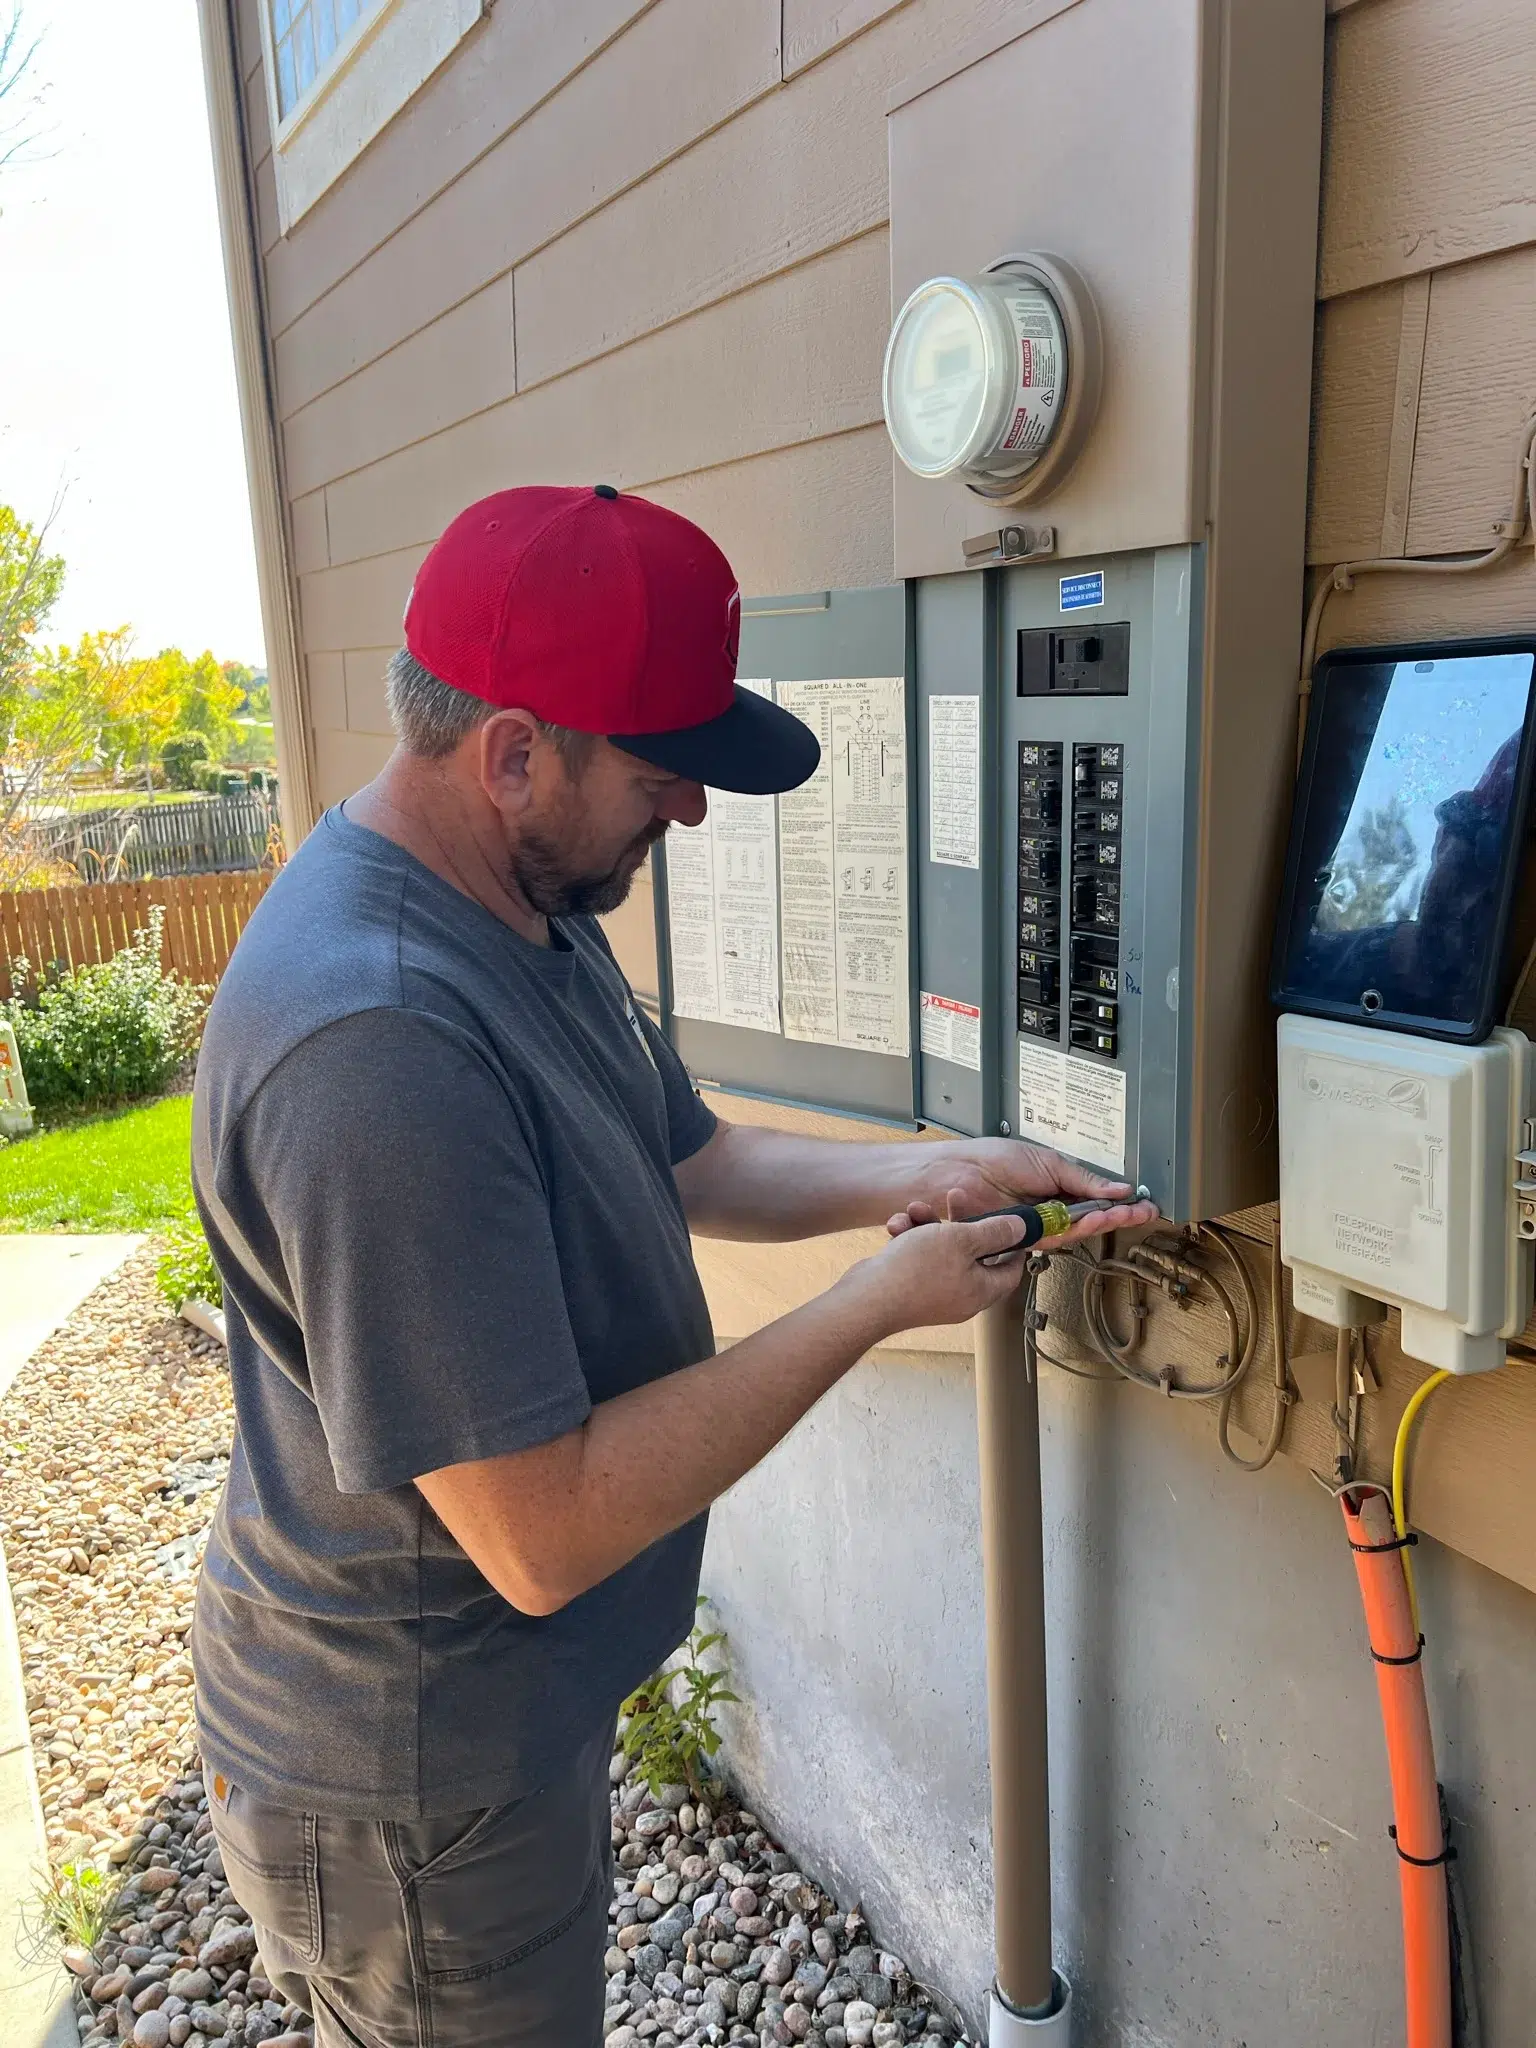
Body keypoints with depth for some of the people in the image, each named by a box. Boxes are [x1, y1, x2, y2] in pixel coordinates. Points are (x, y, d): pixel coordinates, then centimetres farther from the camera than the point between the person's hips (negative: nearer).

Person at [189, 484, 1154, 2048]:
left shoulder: (529, 905, -2)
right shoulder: (379, 1046, -36)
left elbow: (687, 1165, 8)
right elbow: (543, 1536, -33)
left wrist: (922, 1176, -7)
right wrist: (873, 1304, -25)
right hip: (407, 1794, -9)